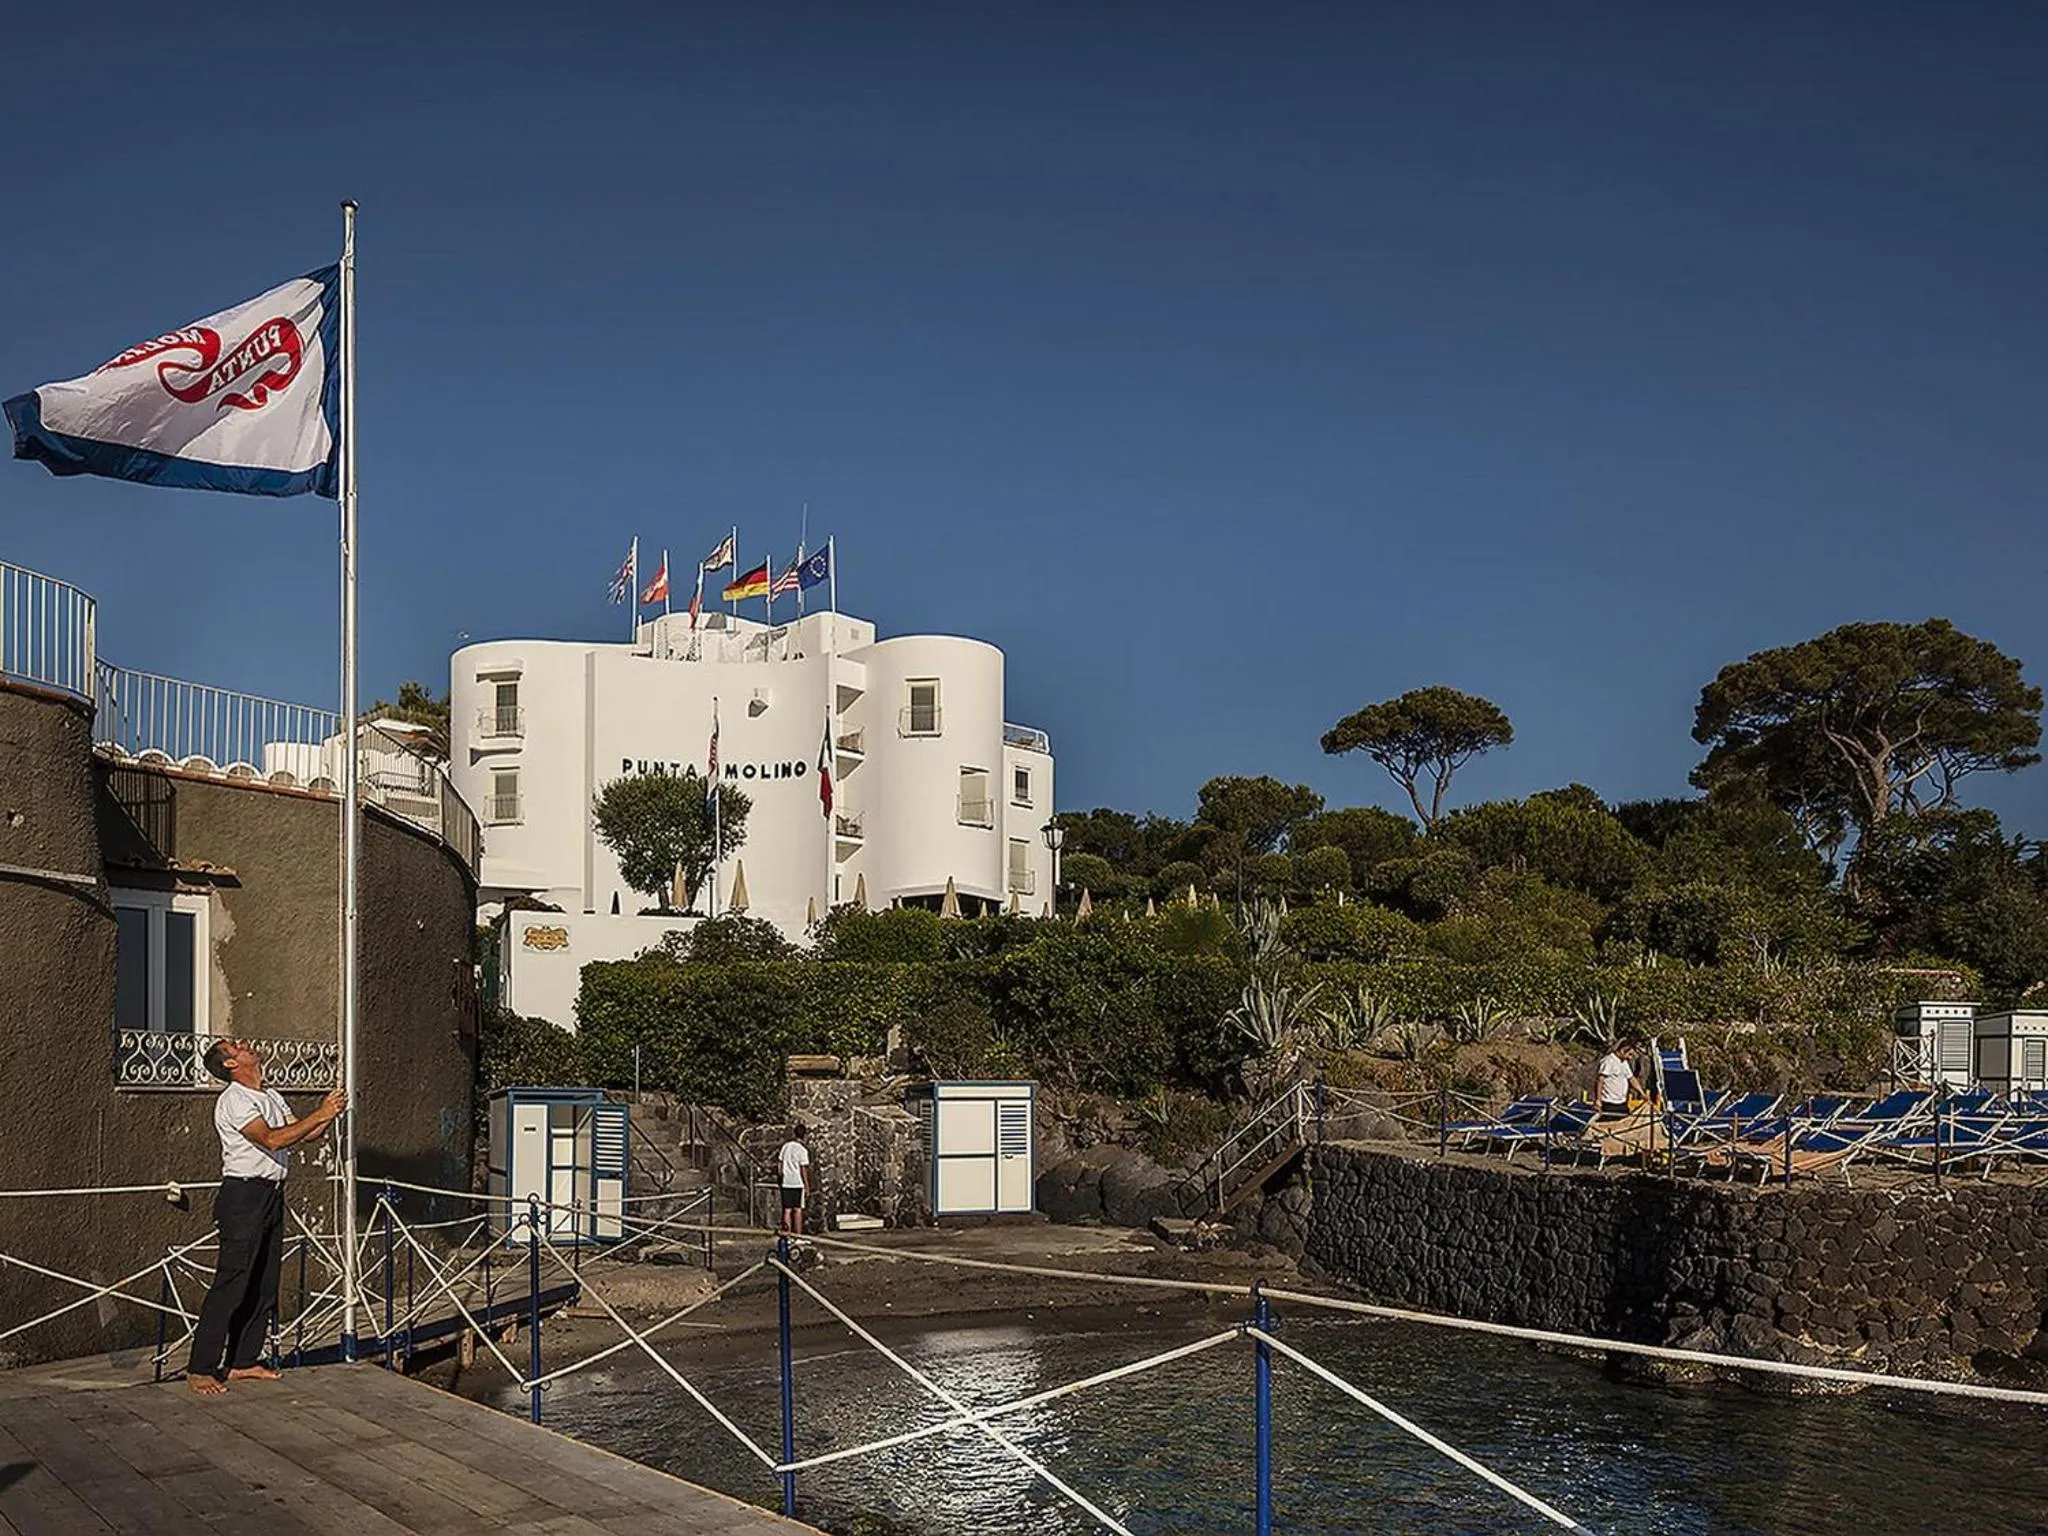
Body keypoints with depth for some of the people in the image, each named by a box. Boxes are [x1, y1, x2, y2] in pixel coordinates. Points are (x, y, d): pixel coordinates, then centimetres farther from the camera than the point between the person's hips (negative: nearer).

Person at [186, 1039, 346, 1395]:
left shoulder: (272, 1096, 16)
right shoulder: (233, 1100, -13)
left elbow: (304, 1135, 14)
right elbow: (272, 1139, -23)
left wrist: (331, 1114, -4)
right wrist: (320, 1115, -21)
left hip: (272, 1195, 9)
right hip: (243, 1195, -9)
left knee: (264, 1286, 11)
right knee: (231, 1284, -9)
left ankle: (243, 1362, 19)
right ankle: (199, 1369, -4)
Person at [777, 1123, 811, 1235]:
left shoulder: (786, 1146, 5)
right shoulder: (803, 1149, -10)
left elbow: (781, 1164, 11)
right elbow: (803, 1170, -10)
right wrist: (807, 1187, -5)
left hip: (786, 1183, 4)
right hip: (798, 1184, -4)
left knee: (787, 1210, 6)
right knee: (798, 1210, 1)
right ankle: (798, 1236, 2)